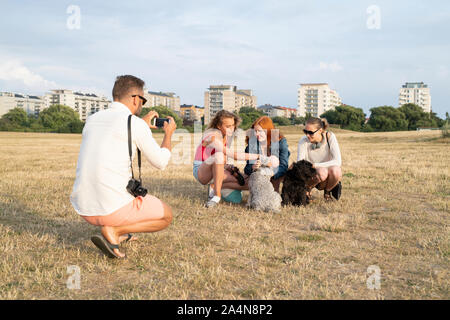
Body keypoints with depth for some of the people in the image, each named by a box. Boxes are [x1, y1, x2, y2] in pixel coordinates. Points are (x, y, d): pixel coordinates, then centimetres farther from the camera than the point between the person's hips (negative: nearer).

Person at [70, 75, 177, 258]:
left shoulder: (92, 120, 11)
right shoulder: (136, 124, -8)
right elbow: (160, 162, 2)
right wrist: (168, 134, 19)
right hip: (112, 210, -8)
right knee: (166, 216, 16)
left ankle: (118, 233, 20)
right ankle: (114, 231, -4)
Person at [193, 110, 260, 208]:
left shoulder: (227, 135, 1)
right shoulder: (213, 137, -26)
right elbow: (234, 155, -31)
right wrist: (258, 156, -29)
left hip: (217, 172, 8)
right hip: (201, 171, -7)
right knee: (218, 155, -40)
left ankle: (214, 187, 0)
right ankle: (217, 194, -31)